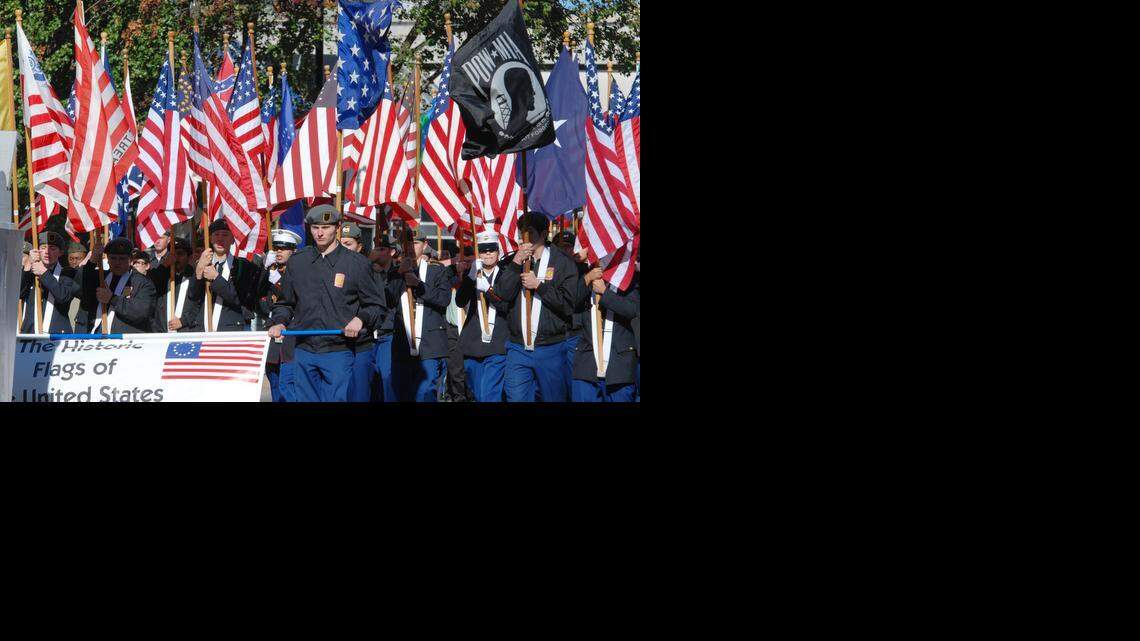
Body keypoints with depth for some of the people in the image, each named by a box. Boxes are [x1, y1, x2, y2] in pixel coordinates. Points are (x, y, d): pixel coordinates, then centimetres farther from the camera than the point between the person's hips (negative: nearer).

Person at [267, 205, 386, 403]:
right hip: (304, 350, 3)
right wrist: (279, 322, 2)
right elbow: (285, 303, 21)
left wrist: (361, 319, -15)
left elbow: (376, 306, 4)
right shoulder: (297, 262, 10)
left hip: (339, 351, -3)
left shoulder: (356, 263, 1)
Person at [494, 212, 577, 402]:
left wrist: (539, 285, -14)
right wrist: (516, 263, -14)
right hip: (518, 349, 3)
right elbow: (502, 294, -6)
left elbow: (569, 304, -9)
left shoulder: (562, 262, -1)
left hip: (551, 349, -3)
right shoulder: (512, 262, 9)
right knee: (516, 398, 1)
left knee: (554, 398, 6)